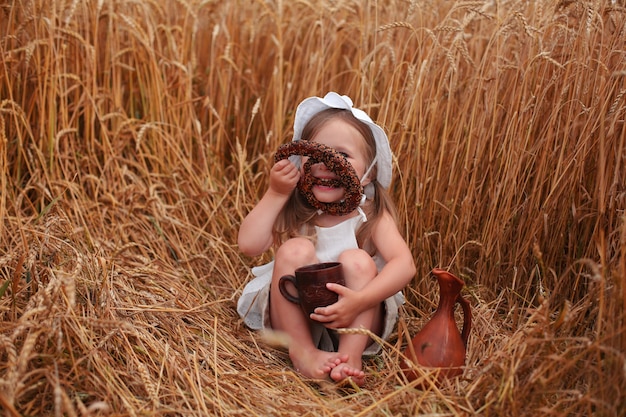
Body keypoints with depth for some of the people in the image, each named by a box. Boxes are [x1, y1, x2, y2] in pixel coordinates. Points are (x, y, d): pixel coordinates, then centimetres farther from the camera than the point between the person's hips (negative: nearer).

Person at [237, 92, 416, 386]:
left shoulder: (370, 215, -8)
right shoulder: (290, 210, -2)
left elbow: (404, 264, -24)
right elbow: (249, 245, -17)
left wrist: (359, 300, -38)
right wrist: (275, 194, -18)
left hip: (353, 323, -1)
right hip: (294, 320, 1)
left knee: (357, 261, -26)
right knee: (295, 249, -23)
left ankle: (350, 356, -27)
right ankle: (301, 351, -21)